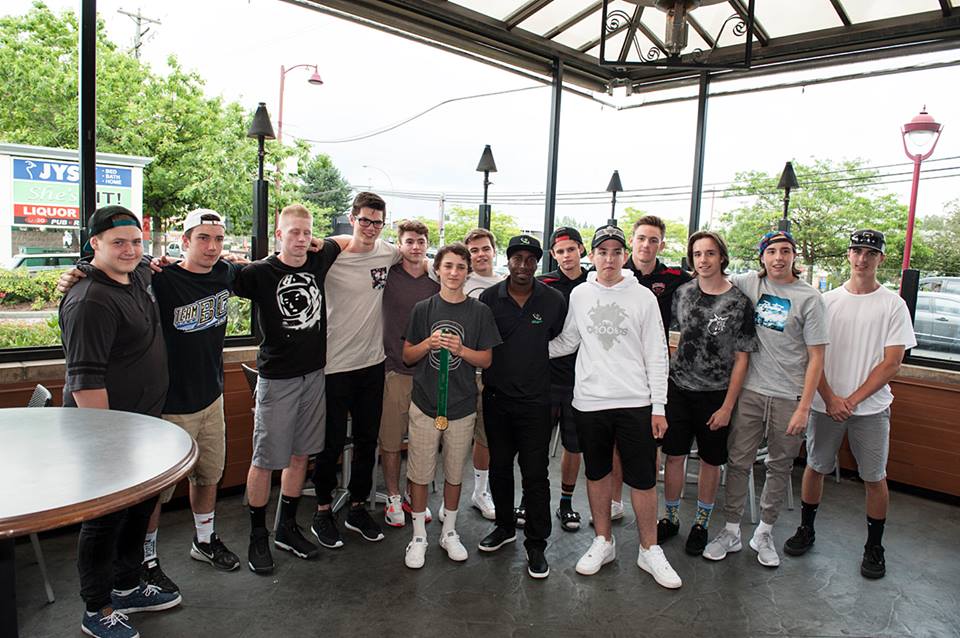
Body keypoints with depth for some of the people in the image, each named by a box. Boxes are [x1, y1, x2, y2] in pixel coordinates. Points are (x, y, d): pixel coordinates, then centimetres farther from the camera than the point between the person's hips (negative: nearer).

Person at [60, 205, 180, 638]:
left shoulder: (139, 279, 5)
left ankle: (127, 587, 39)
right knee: (106, 520, 6)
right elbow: (85, 380, -24)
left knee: (141, 507, 20)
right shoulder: (91, 301, -23)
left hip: (144, 424, 9)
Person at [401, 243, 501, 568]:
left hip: (462, 406, 0)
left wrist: (460, 349, -17)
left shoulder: (479, 312, 0)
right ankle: (419, 536, 23)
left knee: (454, 474, 13)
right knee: (420, 474, 5)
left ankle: (449, 532, 32)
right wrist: (428, 344, -15)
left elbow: (486, 359, 1)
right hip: (424, 404, 0)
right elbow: (407, 356, 4)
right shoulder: (423, 309, 1)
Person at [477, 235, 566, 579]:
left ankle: (536, 544, 15)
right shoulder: (489, 297, -2)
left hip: (534, 401, -2)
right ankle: (505, 527, 36)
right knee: (499, 466, 16)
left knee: (535, 474, 1)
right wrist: (487, 374, 3)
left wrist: (535, 357, 1)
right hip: (496, 398, 2)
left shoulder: (555, 301, -4)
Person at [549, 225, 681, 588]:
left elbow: (656, 355, -1)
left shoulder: (643, 297, -1)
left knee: (643, 480, 4)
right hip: (589, 401, 2)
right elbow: (567, 342, 12)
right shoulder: (579, 295, 5)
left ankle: (650, 551, 21)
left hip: (635, 402, -2)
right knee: (596, 474, 14)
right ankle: (603, 542, 30)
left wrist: (658, 406, -4)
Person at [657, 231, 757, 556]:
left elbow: (742, 358, -7)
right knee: (674, 455, 8)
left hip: (715, 394, -2)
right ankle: (671, 518, 26)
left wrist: (727, 406, -10)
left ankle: (701, 523, 28)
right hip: (678, 388, 2)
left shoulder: (739, 303, -9)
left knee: (710, 461, 10)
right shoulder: (683, 292, 0)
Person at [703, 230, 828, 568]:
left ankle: (764, 532, 29)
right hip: (750, 391, 2)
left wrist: (804, 407, -10)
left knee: (780, 467, 12)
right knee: (738, 462, 7)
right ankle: (731, 531, 22)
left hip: (789, 397, -1)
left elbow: (816, 357, -5)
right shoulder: (749, 283, 1)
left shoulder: (809, 298, -5)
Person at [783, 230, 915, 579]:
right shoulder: (828, 300, 3)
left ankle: (874, 546, 25)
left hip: (871, 406, -1)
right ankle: (806, 530, 29)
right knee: (815, 467, 11)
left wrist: (853, 399, -12)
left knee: (874, 477, 8)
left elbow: (891, 363, -7)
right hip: (825, 403, 2)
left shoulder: (893, 305, -3)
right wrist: (830, 398, -8)